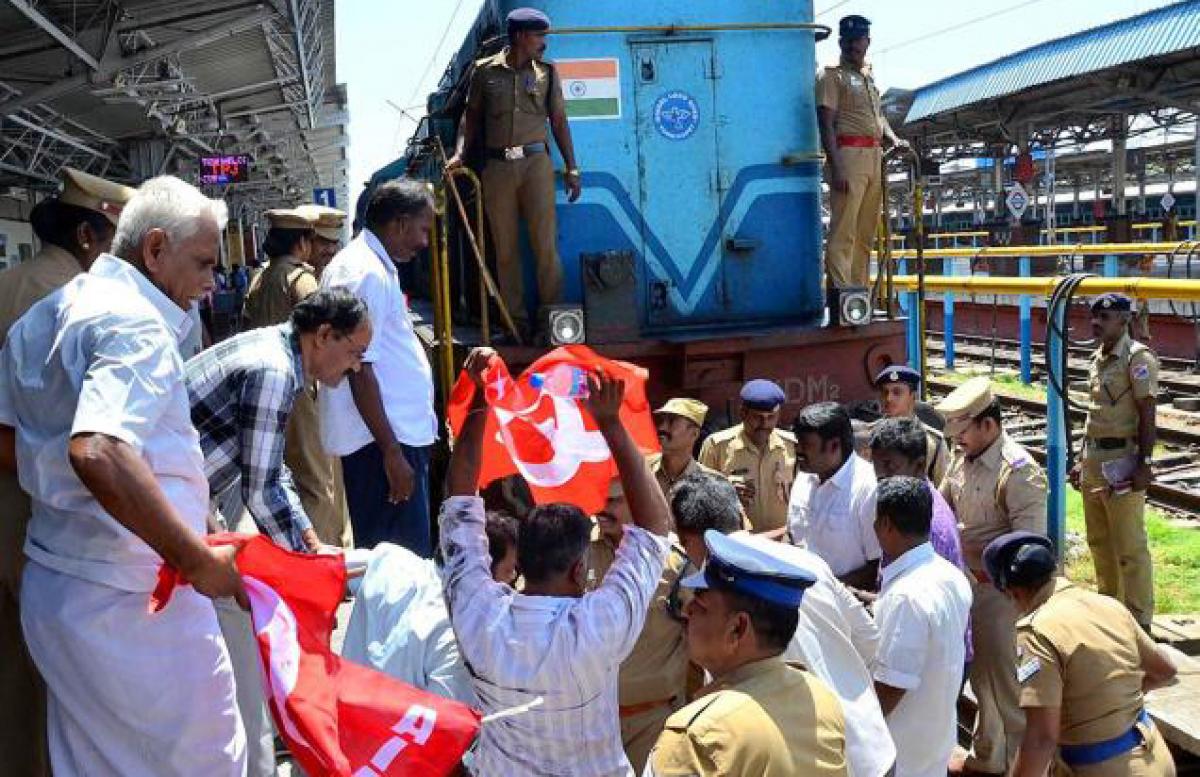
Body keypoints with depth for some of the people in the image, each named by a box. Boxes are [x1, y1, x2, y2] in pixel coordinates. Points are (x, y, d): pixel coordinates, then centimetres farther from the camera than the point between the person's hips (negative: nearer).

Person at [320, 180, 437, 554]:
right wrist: (392, 452, -20)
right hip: (385, 439, -11)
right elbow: (360, 369, -20)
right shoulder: (368, 274, -15)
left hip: (389, 432, 11)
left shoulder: (355, 263, 16)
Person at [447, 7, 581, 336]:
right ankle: (516, 320, 11)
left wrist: (571, 167, 6)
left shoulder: (547, 72, 7)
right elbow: (471, 117, 10)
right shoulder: (484, 71, 4)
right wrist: (460, 153, -4)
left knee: (545, 243, -6)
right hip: (496, 167, 1)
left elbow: (559, 121, 9)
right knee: (505, 248, 4)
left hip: (535, 163, 0)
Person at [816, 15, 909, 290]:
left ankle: (861, 293, 15)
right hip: (848, 154, -8)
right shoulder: (832, 76, -2)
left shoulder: (869, 76, 22)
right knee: (843, 231, -12)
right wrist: (836, 168, -20)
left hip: (875, 158, 8)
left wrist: (893, 139, 11)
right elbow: (826, 125, -10)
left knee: (866, 233, 10)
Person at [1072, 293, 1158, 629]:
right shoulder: (1097, 358, 14)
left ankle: (1139, 622, 5)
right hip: (1094, 459, 9)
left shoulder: (1138, 357, -11)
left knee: (1130, 548, -4)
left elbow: (1147, 414, -14)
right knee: (1099, 542, 17)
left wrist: (1144, 463, -19)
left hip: (1121, 461, -9)